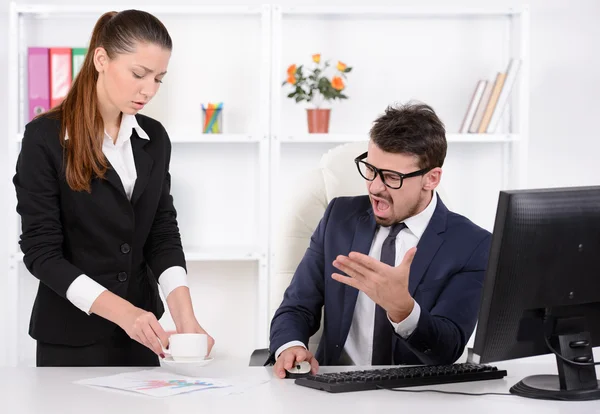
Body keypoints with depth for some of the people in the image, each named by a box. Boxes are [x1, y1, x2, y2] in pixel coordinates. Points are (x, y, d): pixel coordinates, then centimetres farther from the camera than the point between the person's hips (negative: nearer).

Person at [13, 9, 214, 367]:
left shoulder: (154, 138, 3)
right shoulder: (45, 137, -13)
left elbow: (163, 234, 2)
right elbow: (41, 251, -15)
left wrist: (184, 315, -15)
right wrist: (123, 311, -26)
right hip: (71, 340, -5)